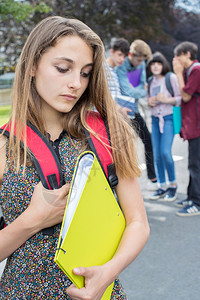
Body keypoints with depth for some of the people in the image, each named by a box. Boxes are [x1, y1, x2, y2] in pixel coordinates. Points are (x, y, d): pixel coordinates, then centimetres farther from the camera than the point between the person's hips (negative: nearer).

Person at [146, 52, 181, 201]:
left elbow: (181, 98, -6)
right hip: (155, 119, 6)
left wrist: (166, 99, -19)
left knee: (165, 152, -15)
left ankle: (173, 184, 4)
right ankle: (162, 186, 16)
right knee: (157, 155, 4)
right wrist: (149, 102, 1)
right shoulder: (151, 81, 13)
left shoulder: (171, 77, -5)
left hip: (169, 118, -6)